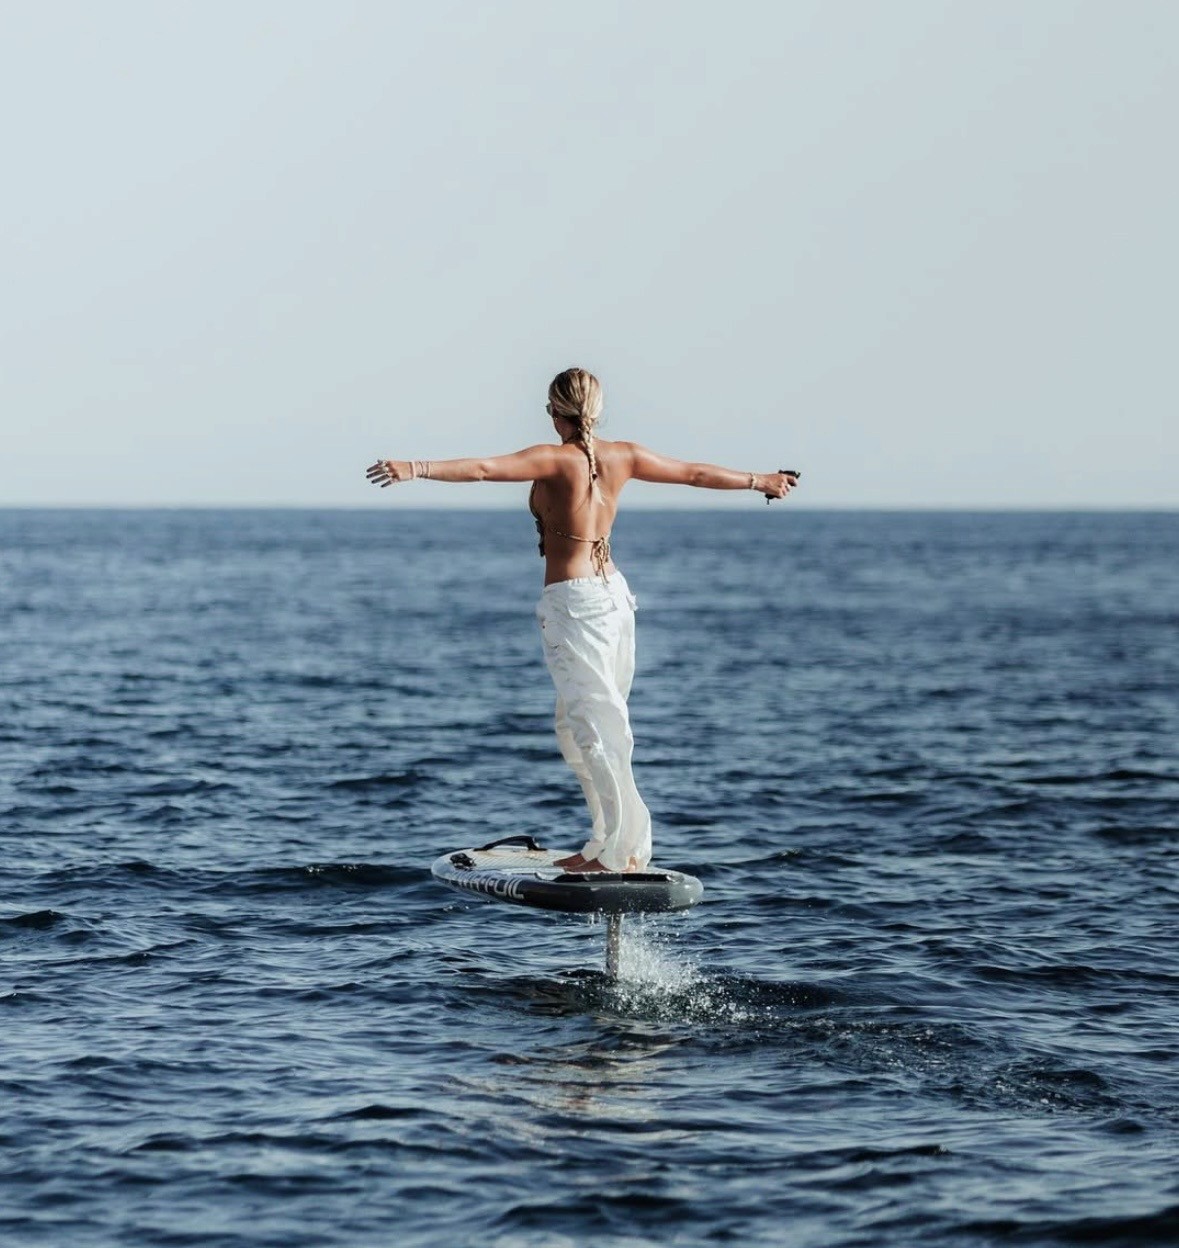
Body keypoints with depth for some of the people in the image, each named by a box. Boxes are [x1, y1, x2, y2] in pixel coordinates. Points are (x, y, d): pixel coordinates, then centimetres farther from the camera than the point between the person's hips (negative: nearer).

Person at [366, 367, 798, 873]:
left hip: (571, 600, -7)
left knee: (595, 724, -5)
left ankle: (624, 847, -6)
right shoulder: (623, 456, 6)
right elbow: (696, 473, 18)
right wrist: (760, 480, 32)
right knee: (578, 724, 16)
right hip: (614, 591, 7)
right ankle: (605, 842, 17)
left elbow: (483, 468, -25)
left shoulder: (555, 459, -12)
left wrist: (417, 468, -31)